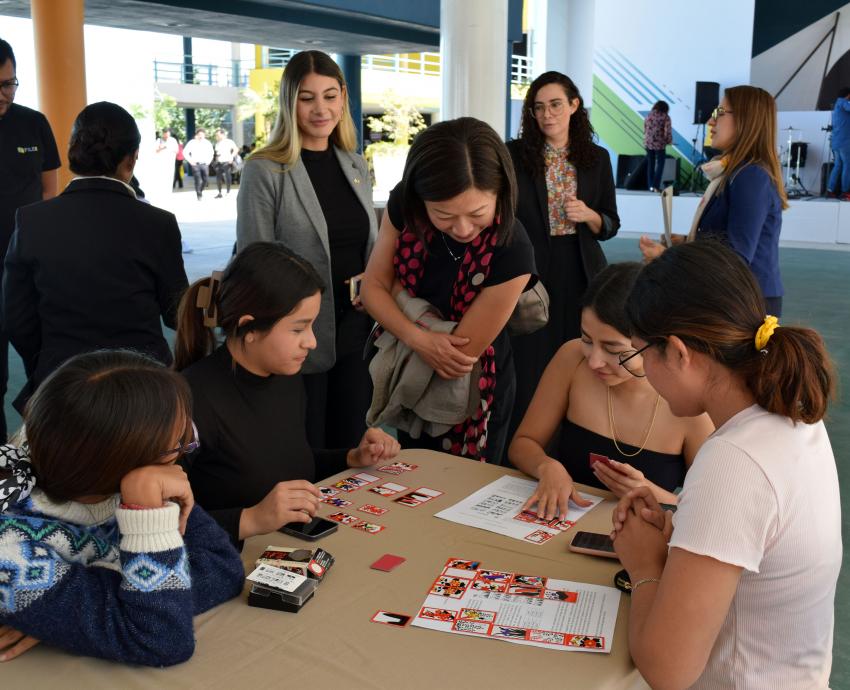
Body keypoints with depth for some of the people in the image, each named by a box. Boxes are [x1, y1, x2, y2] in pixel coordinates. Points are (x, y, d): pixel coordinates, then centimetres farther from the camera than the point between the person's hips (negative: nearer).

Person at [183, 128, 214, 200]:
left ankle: (200, 191, 28)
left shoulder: (207, 143, 7)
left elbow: (212, 152, 23)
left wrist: (209, 160, 13)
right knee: (198, 181, -11)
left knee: (205, 180, 3)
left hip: (204, 164, 3)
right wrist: (190, 161, -2)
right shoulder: (192, 142, -1)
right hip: (196, 164, -3)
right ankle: (199, 195, -3)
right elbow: (185, 152, 4)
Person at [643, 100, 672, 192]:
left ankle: (651, 186, 11)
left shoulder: (649, 115, 9)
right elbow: (668, 131, -9)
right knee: (660, 164, 5)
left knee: (650, 164, 11)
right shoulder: (665, 117, -4)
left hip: (648, 143, 4)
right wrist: (669, 141, 6)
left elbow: (644, 129, 12)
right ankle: (656, 186, -2)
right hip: (659, 144, -4)